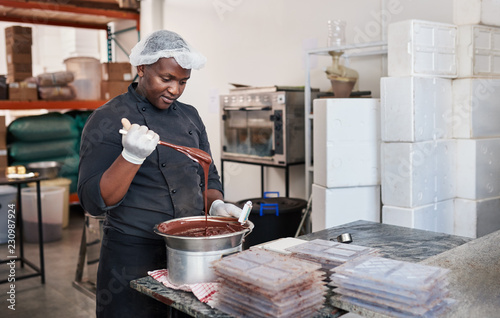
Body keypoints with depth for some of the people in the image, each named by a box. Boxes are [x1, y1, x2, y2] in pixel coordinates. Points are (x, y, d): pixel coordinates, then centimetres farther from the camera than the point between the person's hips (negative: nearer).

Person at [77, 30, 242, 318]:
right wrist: (132, 156, -29)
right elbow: (94, 201, -16)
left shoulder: (190, 116, 8)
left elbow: (208, 176, 15)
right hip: (136, 259, -5)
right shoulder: (107, 120, -10)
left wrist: (216, 205, -5)